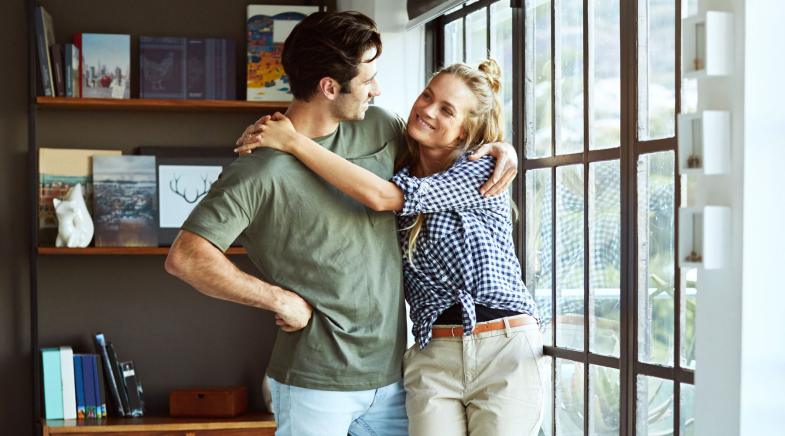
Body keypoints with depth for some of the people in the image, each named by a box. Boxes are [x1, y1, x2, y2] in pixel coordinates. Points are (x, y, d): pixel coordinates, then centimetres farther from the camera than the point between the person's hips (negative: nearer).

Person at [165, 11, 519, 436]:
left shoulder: (378, 126, 5)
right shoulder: (263, 169, -16)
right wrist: (281, 299, -18)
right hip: (316, 384, -6)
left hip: (391, 373, 6)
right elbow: (185, 257, -20)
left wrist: (495, 146, 6)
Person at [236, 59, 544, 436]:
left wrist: (293, 141, -16)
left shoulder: (483, 171, -6)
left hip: (504, 351, -3)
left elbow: (380, 196, -18)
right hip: (433, 359, 4)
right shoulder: (400, 171, 9)